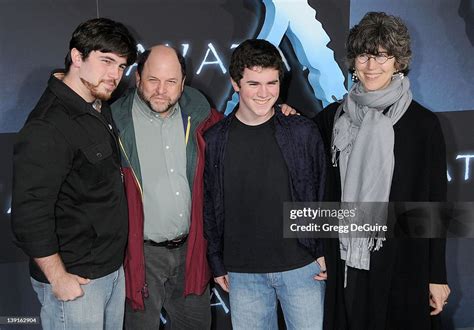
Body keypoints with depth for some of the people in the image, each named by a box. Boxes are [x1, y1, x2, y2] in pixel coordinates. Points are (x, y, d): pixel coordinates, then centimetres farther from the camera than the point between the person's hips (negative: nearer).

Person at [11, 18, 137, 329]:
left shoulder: (101, 109, 6)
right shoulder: (48, 128, -23)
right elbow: (29, 214, -24)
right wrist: (58, 278, -16)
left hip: (113, 268, 8)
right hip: (76, 280, -8)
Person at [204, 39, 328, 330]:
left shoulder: (304, 132, -5)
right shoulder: (216, 140, -1)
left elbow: (323, 195, 2)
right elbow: (210, 206, 5)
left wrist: (324, 251, -1)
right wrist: (218, 264, 6)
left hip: (302, 265, -1)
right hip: (243, 273, 1)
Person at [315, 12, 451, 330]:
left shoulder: (423, 123, -5)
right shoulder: (333, 117, 2)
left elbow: (435, 203, -2)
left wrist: (437, 275, -1)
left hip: (402, 267, -2)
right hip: (341, 264, 2)